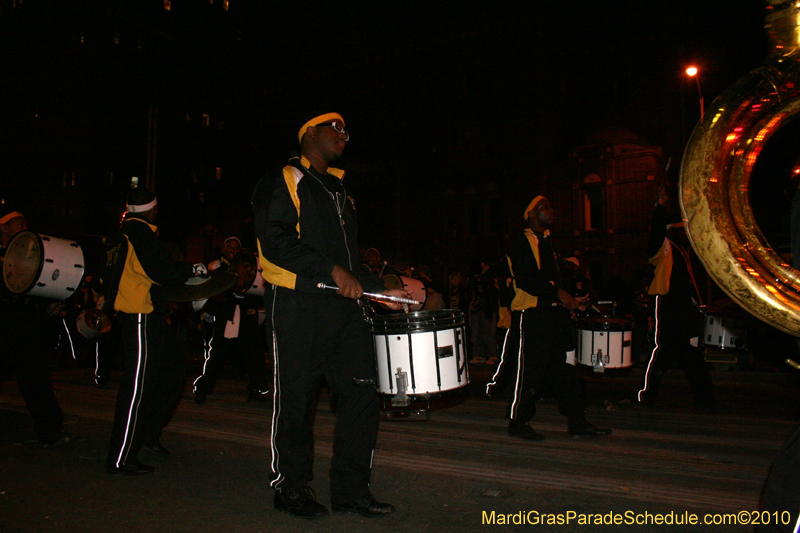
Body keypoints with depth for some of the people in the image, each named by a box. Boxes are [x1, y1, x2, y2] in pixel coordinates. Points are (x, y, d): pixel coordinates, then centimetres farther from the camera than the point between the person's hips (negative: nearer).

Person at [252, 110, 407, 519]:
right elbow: (275, 241, -15)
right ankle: (290, 488, 22)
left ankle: (350, 489, 16)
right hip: (298, 306, -7)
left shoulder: (338, 190, 23)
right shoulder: (284, 181, -1)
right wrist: (333, 271, -21)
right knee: (296, 399, 3)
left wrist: (380, 288, 15)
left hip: (343, 305, 7)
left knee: (362, 392, 3)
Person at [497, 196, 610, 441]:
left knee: (564, 370, 9)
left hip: (555, 313, 8)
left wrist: (568, 297, 12)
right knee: (530, 370, -3)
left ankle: (577, 421, 16)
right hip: (531, 316, -8)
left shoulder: (549, 243, 22)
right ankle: (518, 422, 9)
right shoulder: (522, 243, -5)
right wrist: (558, 292, -21)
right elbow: (525, 280, -17)